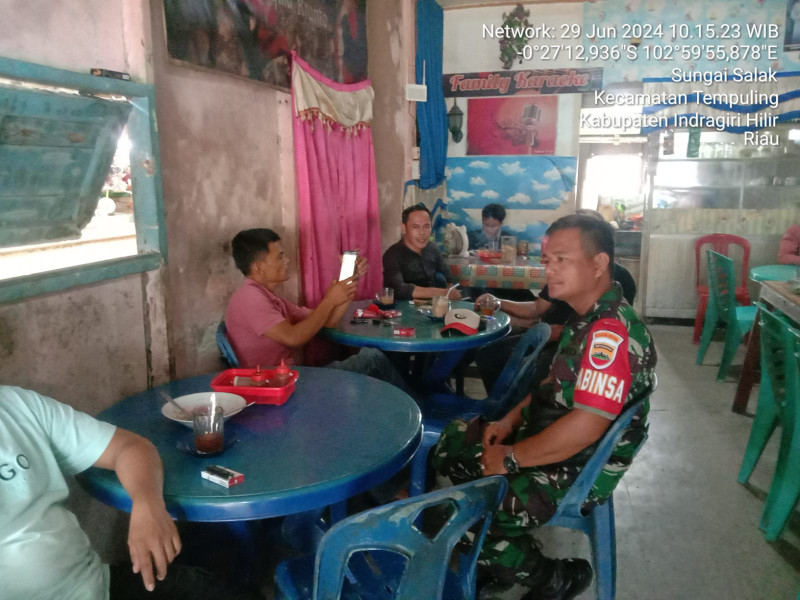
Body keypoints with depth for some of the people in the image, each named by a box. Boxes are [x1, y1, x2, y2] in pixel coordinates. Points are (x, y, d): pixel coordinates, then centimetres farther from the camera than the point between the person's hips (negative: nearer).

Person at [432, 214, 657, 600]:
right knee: (448, 444, 13)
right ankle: (504, 552, 23)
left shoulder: (612, 333, -28)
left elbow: (584, 428, -32)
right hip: (548, 436, 10)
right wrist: (511, 420, 6)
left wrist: (510, 459, -21)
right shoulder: (585, 315, 4)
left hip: (579, 469, -10)